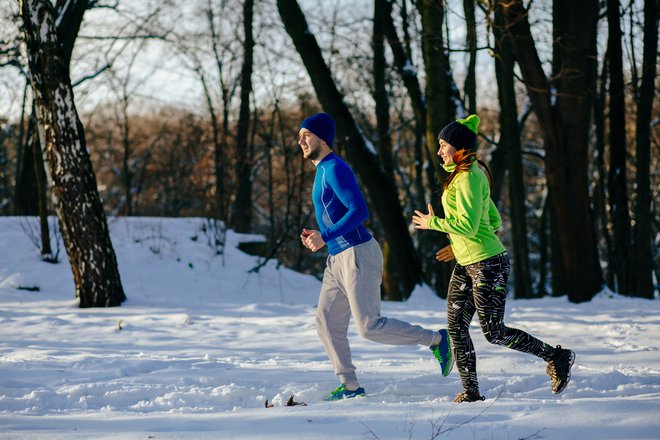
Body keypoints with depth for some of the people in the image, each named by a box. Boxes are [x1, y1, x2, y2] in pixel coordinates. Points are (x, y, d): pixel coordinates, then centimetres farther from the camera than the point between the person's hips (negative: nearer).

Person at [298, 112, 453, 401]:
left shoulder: (335, 169, -14)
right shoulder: (323, 171, 17)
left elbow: (359, 210, -25)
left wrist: (325, 237, -23)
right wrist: (317, 237, 11)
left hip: (358, 256, -10)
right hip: (338, 259, 10)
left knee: (369, 327, -11)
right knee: (327, 323, 6)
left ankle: (436, 340, 2)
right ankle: (350, 386, 12)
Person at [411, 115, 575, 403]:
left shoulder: (468, 178, -15)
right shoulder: (470, 176, 16)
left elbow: (468, 226, -23)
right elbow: (495, 221, 21)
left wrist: (432, 223, -10)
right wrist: (458, 246, 19)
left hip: (488, 265, -10)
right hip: (466, 265, 10)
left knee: (494, 333, -5)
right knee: (456, 326, 4)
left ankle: (556, 357, 8)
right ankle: (471, 392, 7)